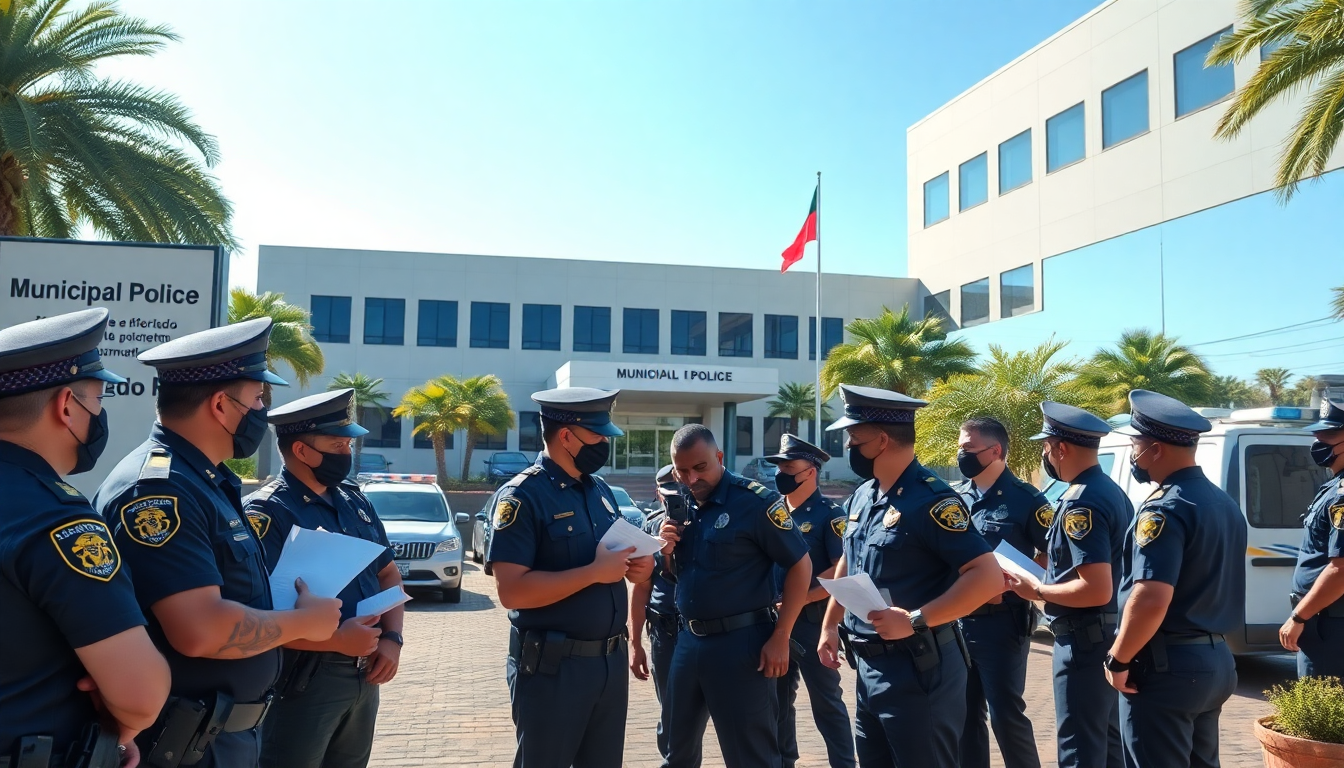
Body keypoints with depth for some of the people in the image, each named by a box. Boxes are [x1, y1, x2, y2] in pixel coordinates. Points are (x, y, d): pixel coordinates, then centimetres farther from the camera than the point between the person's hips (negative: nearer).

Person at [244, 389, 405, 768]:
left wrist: (392, 638, 0)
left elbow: (389, 575, 15)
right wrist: (336, 641, -23)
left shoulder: (356, 502, 8)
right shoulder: (267, 513, -15)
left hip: (365, 677, 7)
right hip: (301, 682, -7)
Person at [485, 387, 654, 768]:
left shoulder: (601, 490, 10)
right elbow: (512, 591, -23)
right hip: (552, 667, -7)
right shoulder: (522, 496, -14)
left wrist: (637, 566, -2)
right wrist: (594, 572, -23)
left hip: (611, 661, 7)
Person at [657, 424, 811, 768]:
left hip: (742, 641, -7)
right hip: (689, 639, 7)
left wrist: (780, 637, -15)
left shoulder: (755, 501, -13)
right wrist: (667, 549, -5)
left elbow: (800, 565, -12)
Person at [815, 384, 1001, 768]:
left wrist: (914, 620, -27)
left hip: (918, 671, -8)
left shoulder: (931, 499, -18)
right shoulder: (861, 497, 8)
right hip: (868, 668, 8)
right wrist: (829, 625, 19)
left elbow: (988, 577, -24)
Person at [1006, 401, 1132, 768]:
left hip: (1085, 643, -10)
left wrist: (1037, 591, -16)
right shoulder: (1112, 491, 10)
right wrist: (1049, 578, 15)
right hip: (1110, 638, 10)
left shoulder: (1080, 502, -22)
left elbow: (1096, 590, -28)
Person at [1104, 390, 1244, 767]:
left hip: (1167, 665, -9)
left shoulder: (1165, 509, -19)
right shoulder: (1225, 503, 10)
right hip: (1215, 659, 10)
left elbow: (1151, 599, -28)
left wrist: (1119, 659, -17)